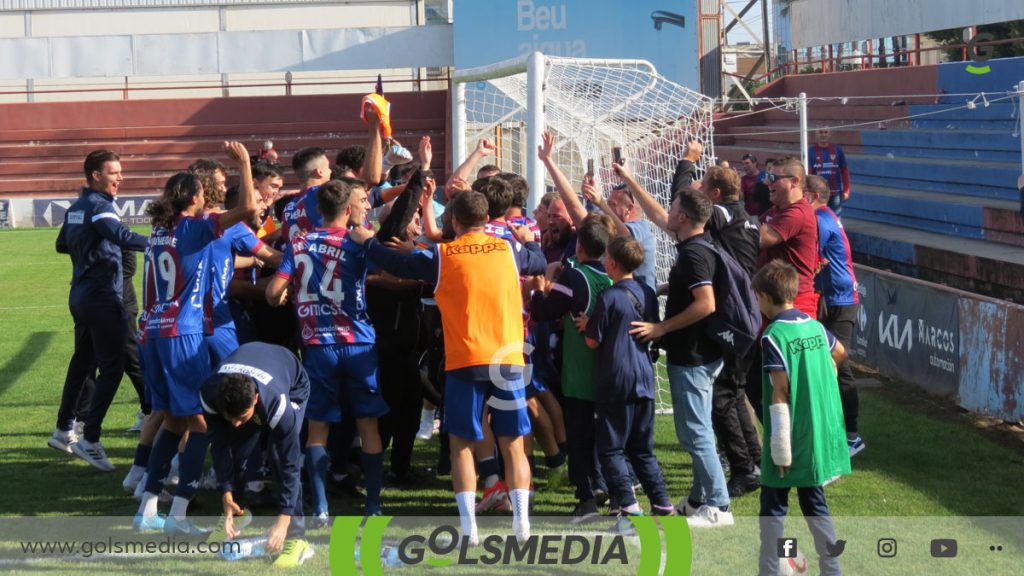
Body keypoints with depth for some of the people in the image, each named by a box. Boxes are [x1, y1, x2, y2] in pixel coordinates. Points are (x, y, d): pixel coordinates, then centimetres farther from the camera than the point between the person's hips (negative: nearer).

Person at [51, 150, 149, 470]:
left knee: (82, 362, 19)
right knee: (112, 368, -8)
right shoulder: (99, 206, -15)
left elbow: (62, 245, 26)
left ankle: (64, 431, 27)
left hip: (81, 296, 9)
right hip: (103, 297, -9)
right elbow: (121, 236, -33)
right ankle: (90, 440, -11)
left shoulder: (75, 208, 12)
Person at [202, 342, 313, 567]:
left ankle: (296, 538, -21)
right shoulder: (209, 395, -37)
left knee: (280, 457, -23)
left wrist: (283, 520, -39)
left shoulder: (277, 402, -45)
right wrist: (226, 494, -27)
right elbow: (219, 445, -22)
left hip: (292, 386, -4)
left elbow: (290, 463, -38)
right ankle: (237, 513, 24)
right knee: (233, 452, -5)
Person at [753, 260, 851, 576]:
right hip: (820, 439, 6)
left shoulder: (773, 335, -16)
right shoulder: (816, 327, 5)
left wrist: (780, 451, -16)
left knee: (773, 507, 6)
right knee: (815, 505, 16)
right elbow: (840, 353, 27)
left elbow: (780, 393, -18)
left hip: (790, 442, -6)